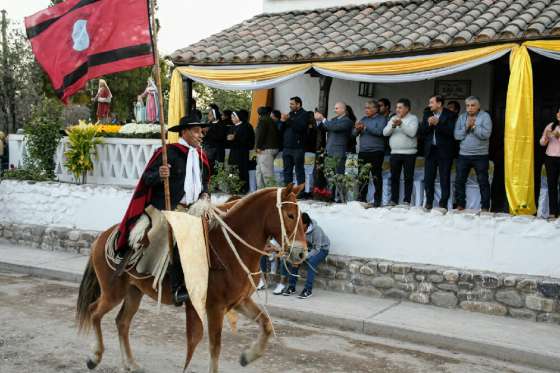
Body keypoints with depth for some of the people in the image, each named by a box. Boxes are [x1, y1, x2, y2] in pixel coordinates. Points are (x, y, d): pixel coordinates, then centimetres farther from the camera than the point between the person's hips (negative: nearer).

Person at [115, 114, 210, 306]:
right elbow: (146, 178, -9)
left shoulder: (200, 156, 16)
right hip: (167, 208, -8)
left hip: (192, 207, 8)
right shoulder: (169, 152, -6)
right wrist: (159, 175, -30)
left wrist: (205, 194, 8)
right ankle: (178, 289, -24)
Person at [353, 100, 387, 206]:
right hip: (363, 152, 6)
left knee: (376, 177, -3)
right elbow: (354, 133, 15)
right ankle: (361, 198, 15)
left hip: (376, 152, -5)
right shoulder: (363, 119, 17)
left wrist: (366, 127, -16)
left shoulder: (381, 119, 0)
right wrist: (357, 129, -7)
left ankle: (377, 200, 2)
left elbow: (379, 131, -17)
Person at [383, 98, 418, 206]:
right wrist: (393, 125, -13)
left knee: (408, 178, 0)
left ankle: (407, 201, 4)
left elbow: (412, 133, -15)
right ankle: (393, 200, 11)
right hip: (395, 153, 4)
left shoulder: (413, 118, 0)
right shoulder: (393, 118, 13)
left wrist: (401, 124, -18)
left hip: (409, 153, -4)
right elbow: (385, 132, 4)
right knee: (394, 177, 5)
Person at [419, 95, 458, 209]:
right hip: (430, 150, 5)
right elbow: (421, 131, 6)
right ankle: (429, 202, 15)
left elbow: (451, 131, -15)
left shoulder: (450, 115, -4)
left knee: (445, 178, 0)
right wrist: (428, 124, -11)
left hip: (444, 150, -4)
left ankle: (443, 203, 6)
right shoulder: (427, 114, 11)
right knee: (428, 178, 6)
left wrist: (437, 123, -20)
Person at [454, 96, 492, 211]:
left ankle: (485, 207, 9)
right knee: (459, 181, 5)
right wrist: (466, 126, -12)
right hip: (463, 155, 4)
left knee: (483, 182, 1)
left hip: (480, 155, -4)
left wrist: (473, 126, -12)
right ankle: (460, 205, 17)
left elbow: (486, 134, -15)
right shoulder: (461, 117, 9)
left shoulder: (485, 116, -3)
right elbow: (457, 135, 0)